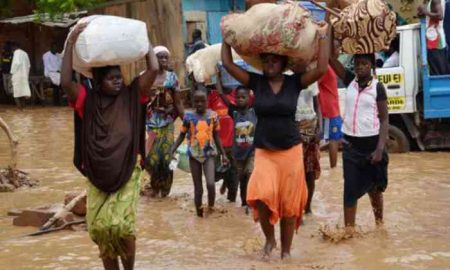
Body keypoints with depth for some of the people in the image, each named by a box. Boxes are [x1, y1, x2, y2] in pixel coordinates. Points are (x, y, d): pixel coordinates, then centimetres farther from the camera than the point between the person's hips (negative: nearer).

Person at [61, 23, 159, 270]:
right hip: (98, 176, 1)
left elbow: (153, 69, -8)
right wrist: (71, 42, -17)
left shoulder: (131, 96, 1)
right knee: (100, 227, 0)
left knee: (121, 225, -11)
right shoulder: (88, 100, 0)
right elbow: (65, 82, -17)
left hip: (127, 174, -1)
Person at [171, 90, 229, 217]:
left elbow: (216, 136, 8)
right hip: (194, 154, 1)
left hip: (209, 153, 0)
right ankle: (199, 212, 19)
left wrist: (223, 154, 7)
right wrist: (172, 150, -10)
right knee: (198, 188, 6)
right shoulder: (189, 116, -3)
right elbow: (182, 136, 4)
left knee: (210, 184, -18)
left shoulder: (213, 115, -1)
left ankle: (211, 206, 7)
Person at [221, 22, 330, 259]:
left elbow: (321, 69, -13)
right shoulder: (256, 82, 0)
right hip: (263, 152, 0)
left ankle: (286, 250, 21)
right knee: (261, 194, -21)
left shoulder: (294, 82, -2)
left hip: (291, 151, 0)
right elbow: (228, 64, -3)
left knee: (289, 203, 5)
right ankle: (269, 238, 6)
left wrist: (323, 36, -12)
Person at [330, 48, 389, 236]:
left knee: (374, 187, 13)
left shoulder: (378, 88, -7)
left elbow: (384, 120, -8)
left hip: (371, 143, -2)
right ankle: (349, 229, -1)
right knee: (350, 188, -2)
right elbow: (332, 58, -4)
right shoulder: (350, 80, 3)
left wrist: (380, 148, -16)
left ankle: (379, 223, 33)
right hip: (351, 143, 3)